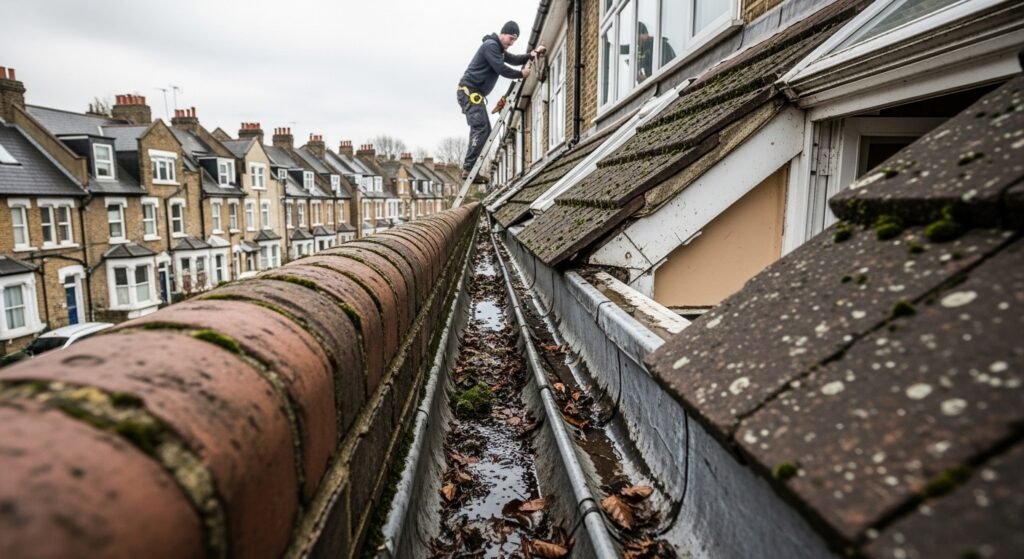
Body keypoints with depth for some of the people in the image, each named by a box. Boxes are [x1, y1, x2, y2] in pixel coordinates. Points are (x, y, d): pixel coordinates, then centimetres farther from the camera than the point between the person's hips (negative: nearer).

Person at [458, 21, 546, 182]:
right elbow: (501, 69, -17)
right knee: (480, 128, -19)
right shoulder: (491, 45, -10)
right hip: (469, 91, -10)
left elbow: (513, 59, 27)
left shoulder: (498, 48, 22)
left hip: (474, 93, 10)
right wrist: (521, 74, -4)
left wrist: (531, 55, 12)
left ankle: (470, 169, 2)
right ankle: (468, 169, -24)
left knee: (485, 130, 6)